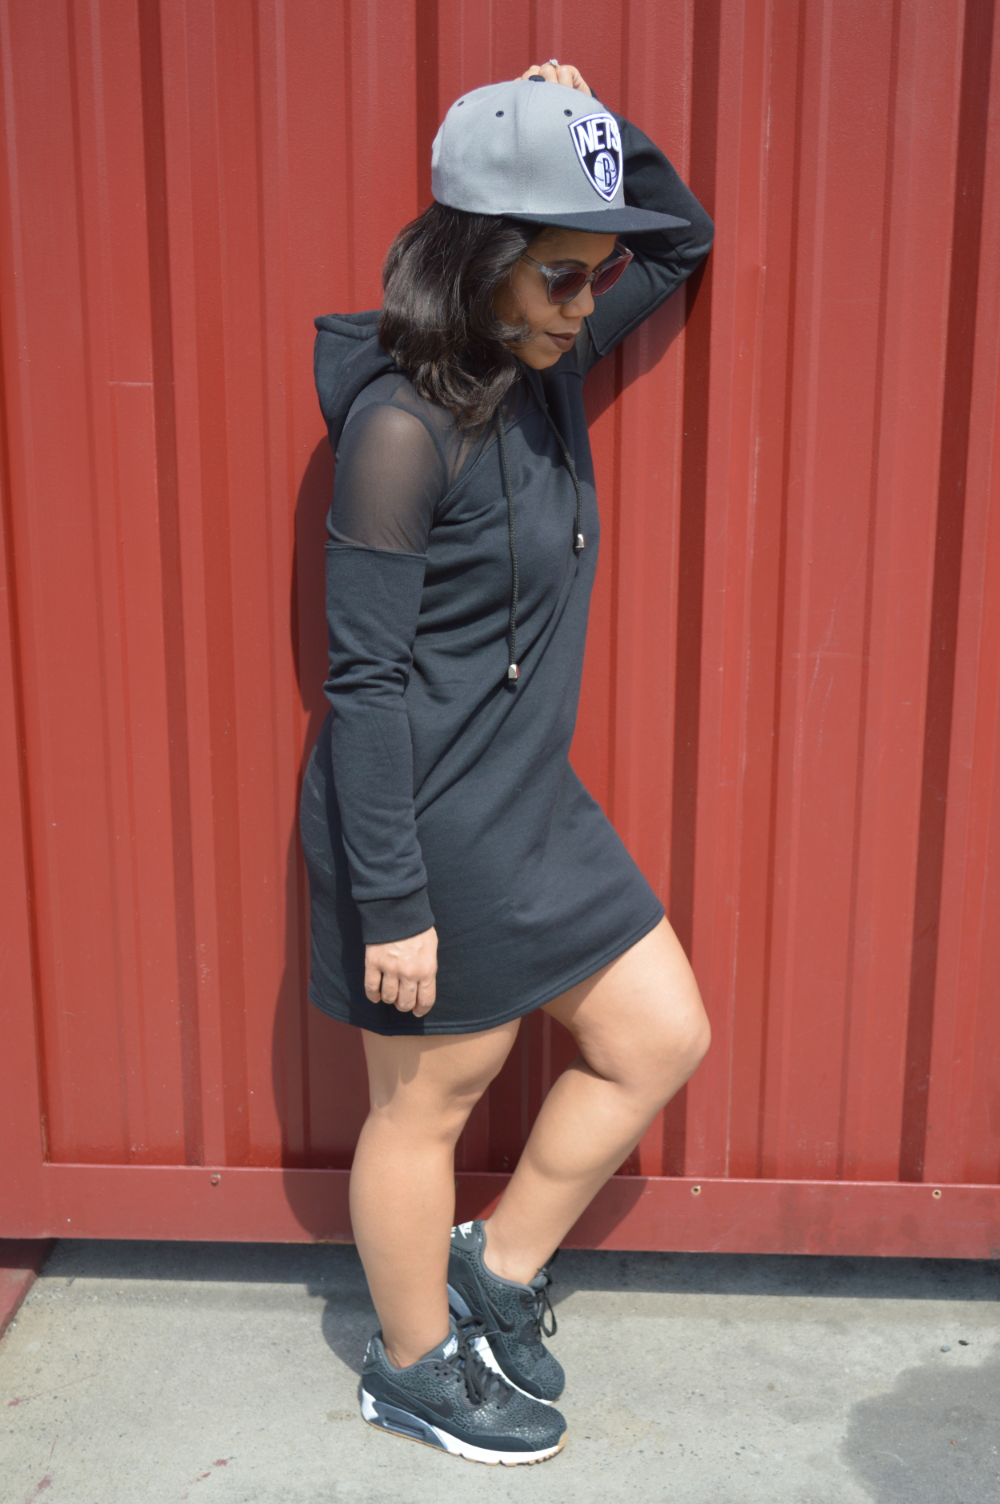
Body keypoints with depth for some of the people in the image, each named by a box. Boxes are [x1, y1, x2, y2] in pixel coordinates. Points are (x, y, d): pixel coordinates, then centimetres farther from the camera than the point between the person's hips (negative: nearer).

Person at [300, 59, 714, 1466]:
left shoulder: (546, 363, 4)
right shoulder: (404, 422, -21)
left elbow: (683, 239, 20)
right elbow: (365, 682, -20)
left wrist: (592, 128, 2)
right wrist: (393, 900, -19)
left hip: (533, 800, 9)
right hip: (431, 823, -9)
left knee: (663, 1038, 14)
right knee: (429, 1100, 10)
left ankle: (500, 1269, 33)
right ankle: (414, 1366, 36)